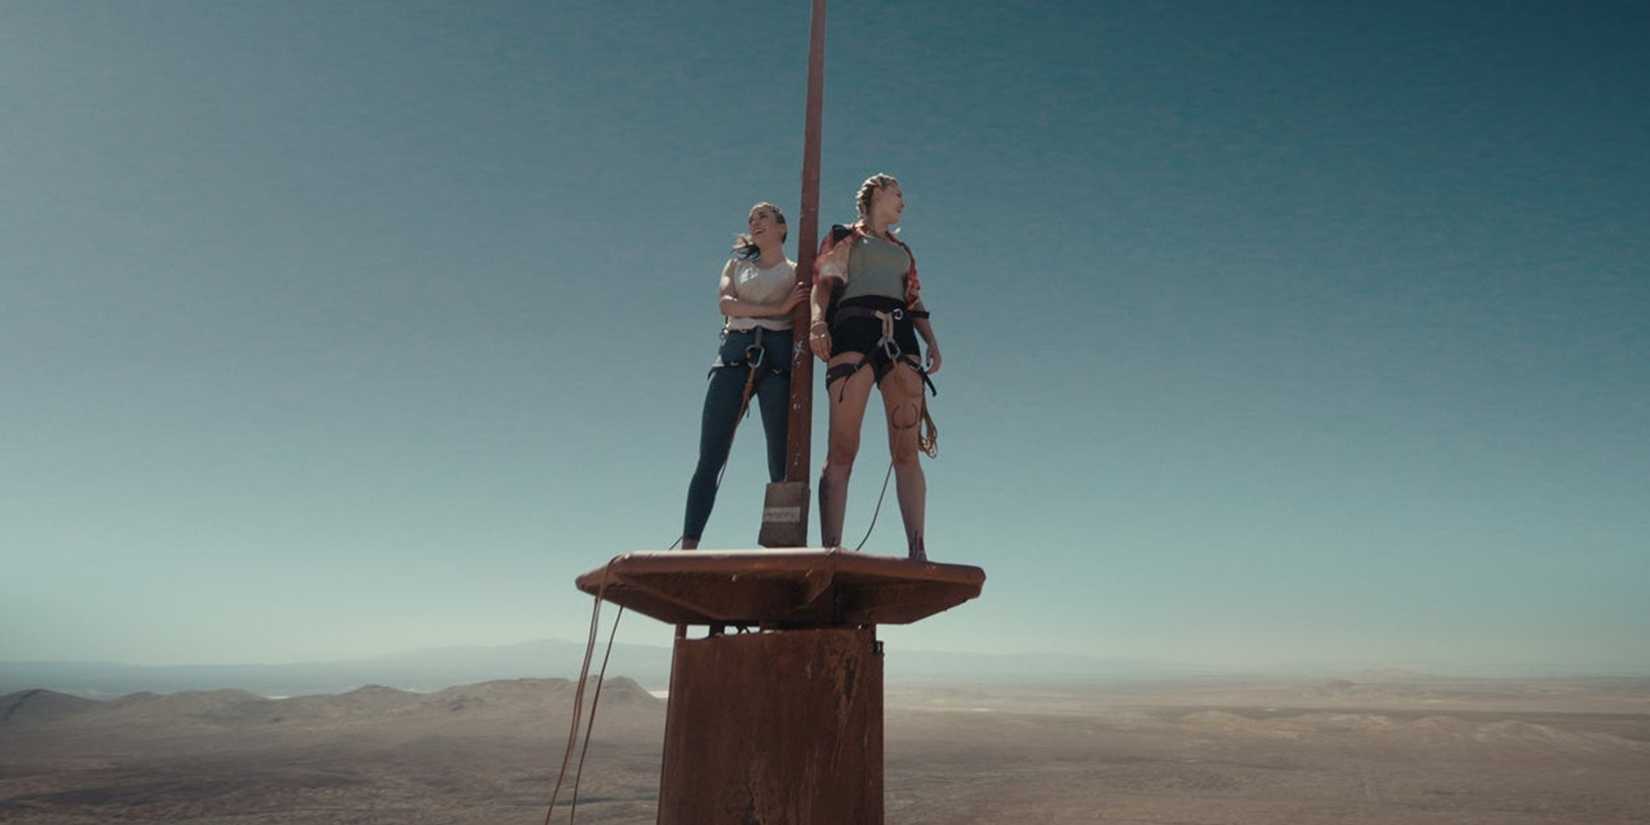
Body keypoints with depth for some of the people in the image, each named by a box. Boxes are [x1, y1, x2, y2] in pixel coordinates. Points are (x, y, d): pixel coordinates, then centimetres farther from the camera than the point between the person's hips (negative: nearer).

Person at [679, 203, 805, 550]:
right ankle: (688, 547, -11)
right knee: (710, 458, -8)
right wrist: (777, 308, -6)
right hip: (735, 354, 2)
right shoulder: (737, 264, 25)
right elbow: (724, 302, 5)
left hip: (779, 355, -1)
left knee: (782, 462, -9)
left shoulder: (798, 270, 20)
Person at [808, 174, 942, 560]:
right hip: (853, 332, -4)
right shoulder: (842, 237, 20)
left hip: (900, 337, 4)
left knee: (907, 451, -8)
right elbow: (822, 283, 5)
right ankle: (830, 549, -19)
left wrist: (932, 341, 8)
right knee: (842, 449, -15)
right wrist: (817, 319, -16)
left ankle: (917, 550, -13)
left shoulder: (903, 250, 33)